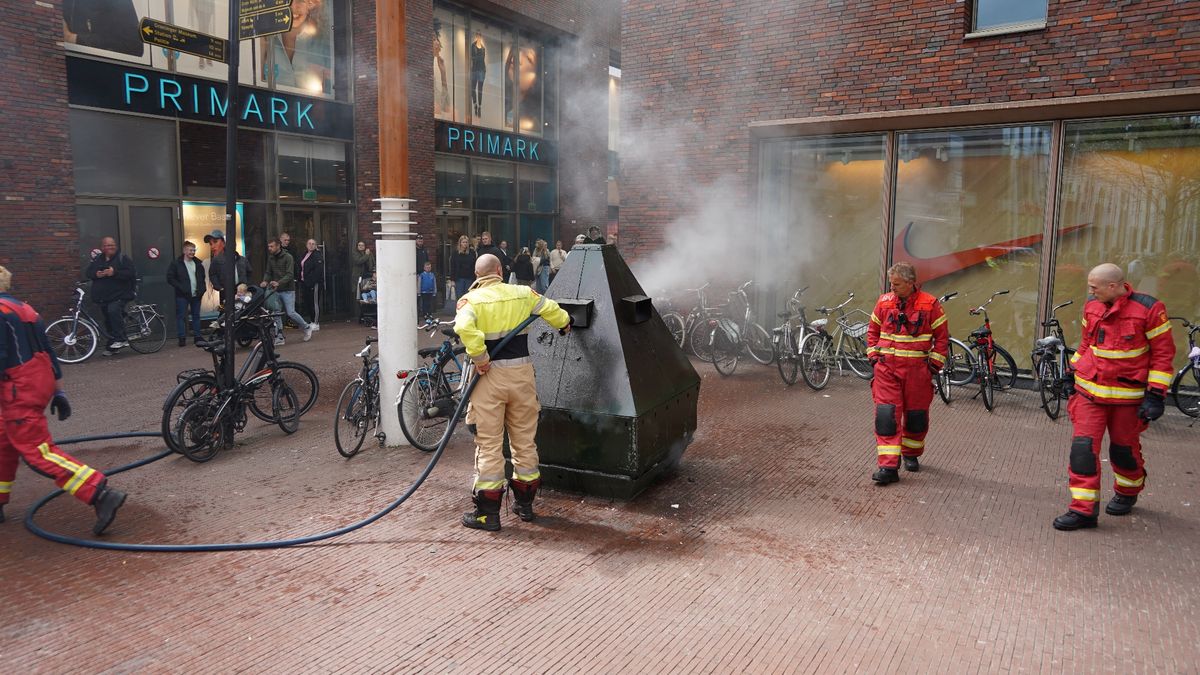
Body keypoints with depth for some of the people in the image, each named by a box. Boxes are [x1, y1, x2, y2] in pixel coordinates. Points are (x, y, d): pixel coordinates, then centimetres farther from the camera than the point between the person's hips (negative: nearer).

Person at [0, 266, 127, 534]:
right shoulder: (23, 308, 17)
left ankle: (102, 494, -22)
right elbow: (46, 351, 19)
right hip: (40, 382, 10)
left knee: (37, 451, -11)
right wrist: (56, 390, 22)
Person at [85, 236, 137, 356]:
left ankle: (121, 339, -23)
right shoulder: (97, 260, 15)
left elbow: (130, 273, -11)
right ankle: (112, 347, 19)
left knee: (114, 310, -31)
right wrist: (96, 274, -8)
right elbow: (89, 273, 14)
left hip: (119, 295, -6)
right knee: (108, 321, 10)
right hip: (103, 296, 6)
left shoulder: (122, 258, -1)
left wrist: (114, 273, -22)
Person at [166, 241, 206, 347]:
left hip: (196, 295, 4)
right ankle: (182, 338, 1)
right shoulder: (176, 263, -3)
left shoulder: (198, 263, 11)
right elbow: (170, 278, -6)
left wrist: (202, 289, 5)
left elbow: (202, 277, 20)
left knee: (196, 316, 9)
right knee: (181, 316, -3)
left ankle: (197, 337, 16)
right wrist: (181, 288, -14)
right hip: (182, 295, -4)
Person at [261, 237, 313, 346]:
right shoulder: (270, 258, 11)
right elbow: (268, 272, 11)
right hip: (276, 291, 6)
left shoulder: (287, 257, -9)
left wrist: (279, 283, -31)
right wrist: (265, 281, -12)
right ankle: (279, 338, 6)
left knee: (290, 313, -8)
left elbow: (290, 274, -17)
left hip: (288, 290, -6)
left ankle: (307, 327, 15)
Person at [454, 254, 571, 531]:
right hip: (521, 372, 3)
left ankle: (488, 513, 7)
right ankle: (524, 503, 26)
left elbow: (464, 326, -23)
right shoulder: (522, 294, 5)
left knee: (489, 443, 3)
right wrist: (564, 324, 37)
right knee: (524, 439, 14)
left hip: (490, 374, -3)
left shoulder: (471, 300, -3)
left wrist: (479, 357, -16)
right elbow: (551, 309, 17)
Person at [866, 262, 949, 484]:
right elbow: (872, 330, 14)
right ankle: (888, 467, -8)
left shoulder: (930, 305, -5)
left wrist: (934, 363, -3)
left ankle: (911, 454, 35)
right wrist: (873, 355, 6)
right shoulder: (884, 302, 2)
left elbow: (942, 336, 1)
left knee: (916, 415, 12)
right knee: (886, 416, -8)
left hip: (917, 370, -1)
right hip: (886, 368, 1)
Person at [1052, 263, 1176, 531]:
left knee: (1124, 449, 13)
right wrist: (1073, 374, 18)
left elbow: (1163, 353, -9)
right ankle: (1083, 509, -1)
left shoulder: (1149, 309, -13)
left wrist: (1155, 395, -11)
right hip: (1089, 391, 4)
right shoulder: (1092, 307, 3)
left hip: (1128, 395, -3)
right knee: (1083, 446, -6)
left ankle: (1128, 492, 42)